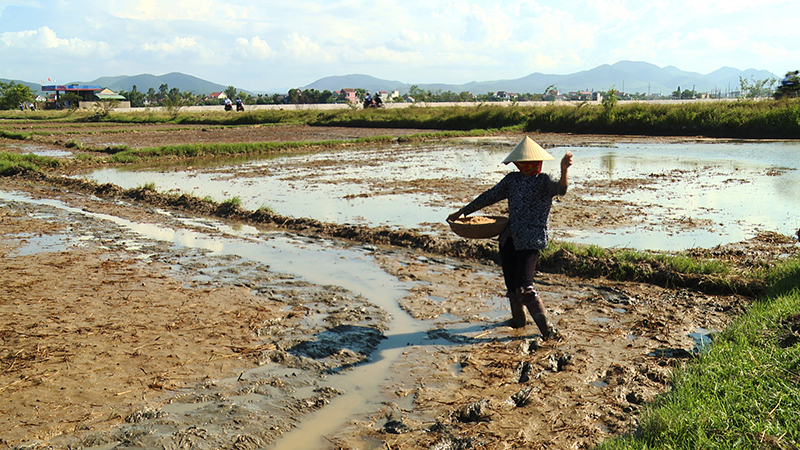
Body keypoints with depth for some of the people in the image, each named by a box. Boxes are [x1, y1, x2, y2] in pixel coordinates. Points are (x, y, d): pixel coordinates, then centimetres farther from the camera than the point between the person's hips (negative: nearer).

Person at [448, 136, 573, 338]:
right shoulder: (512, 179, 11)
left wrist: (564, 170, -46)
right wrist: (462, 212, 20)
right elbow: (490, 196, 18)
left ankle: (545, 328, -1)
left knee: (524, 287, -14)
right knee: (511, 284, 13)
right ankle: (518, 319, 36)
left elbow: (560, 189, -25)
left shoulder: (544, 181, -4)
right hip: (509, 239, 6)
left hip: (531, 241, -6)